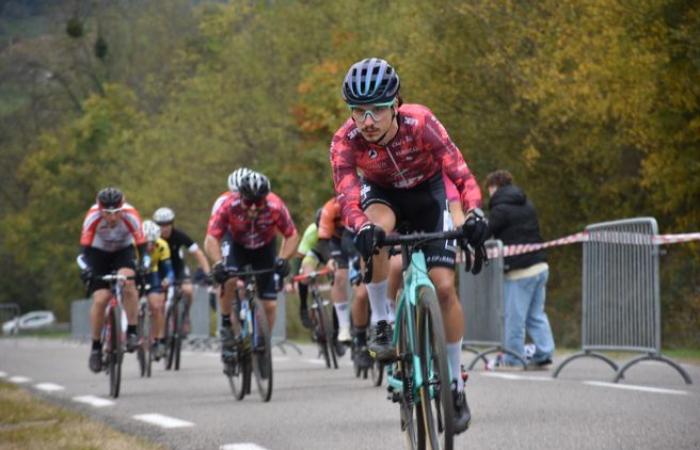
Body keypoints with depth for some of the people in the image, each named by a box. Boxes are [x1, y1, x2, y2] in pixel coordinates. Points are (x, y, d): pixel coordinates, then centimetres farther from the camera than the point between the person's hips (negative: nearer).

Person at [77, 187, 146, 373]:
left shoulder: (130, 215, -31)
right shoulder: (93, 216, -30)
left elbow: (142, 245, -30)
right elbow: (85, 248, -28)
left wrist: (143, 267, -45)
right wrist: (85, 268, -43)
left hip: (123, 251, 0)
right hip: (99, 253, 0)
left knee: (128, 283, -30)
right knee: (100, 299, -13)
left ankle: (132, 333, -21)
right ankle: (96, 347, 3)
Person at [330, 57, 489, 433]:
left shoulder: (419, 123, -33)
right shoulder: (345, 141, -29)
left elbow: (459, 171, -35)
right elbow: (347, 196, -38)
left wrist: (474, 212, -54)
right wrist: (362, 227, -59)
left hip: (428, 193, -1)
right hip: (383, 194, 1)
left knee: (443, 286, -12)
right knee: (375, 235, -37)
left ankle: (456, 384, 1)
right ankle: (381, 326, -19)